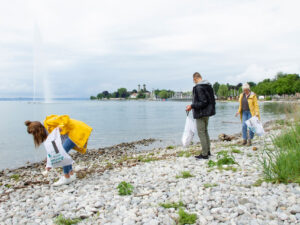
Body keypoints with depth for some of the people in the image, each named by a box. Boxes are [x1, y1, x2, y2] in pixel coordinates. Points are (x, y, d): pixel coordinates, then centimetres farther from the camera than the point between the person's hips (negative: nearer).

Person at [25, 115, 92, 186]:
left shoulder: (49, 122, -14)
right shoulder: (47, 132, 14)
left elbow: (66, 118, -18)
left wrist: (61, 127, -33)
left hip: (76, 131, -10)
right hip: (72, 133, 10)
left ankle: (66, 177, -5)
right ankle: (71, 174, 12)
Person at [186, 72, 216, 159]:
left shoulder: (198, 87, -20)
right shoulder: (208, 86, 9)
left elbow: (203, 102, -24)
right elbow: (212, 100, 13)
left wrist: (192, 106, -19)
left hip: (201, 114, -10)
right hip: (208, 112, 10)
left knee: (201, 133, -2)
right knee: (205, 131, 19)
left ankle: (204, 154, 3)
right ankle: (208, 151, 27)